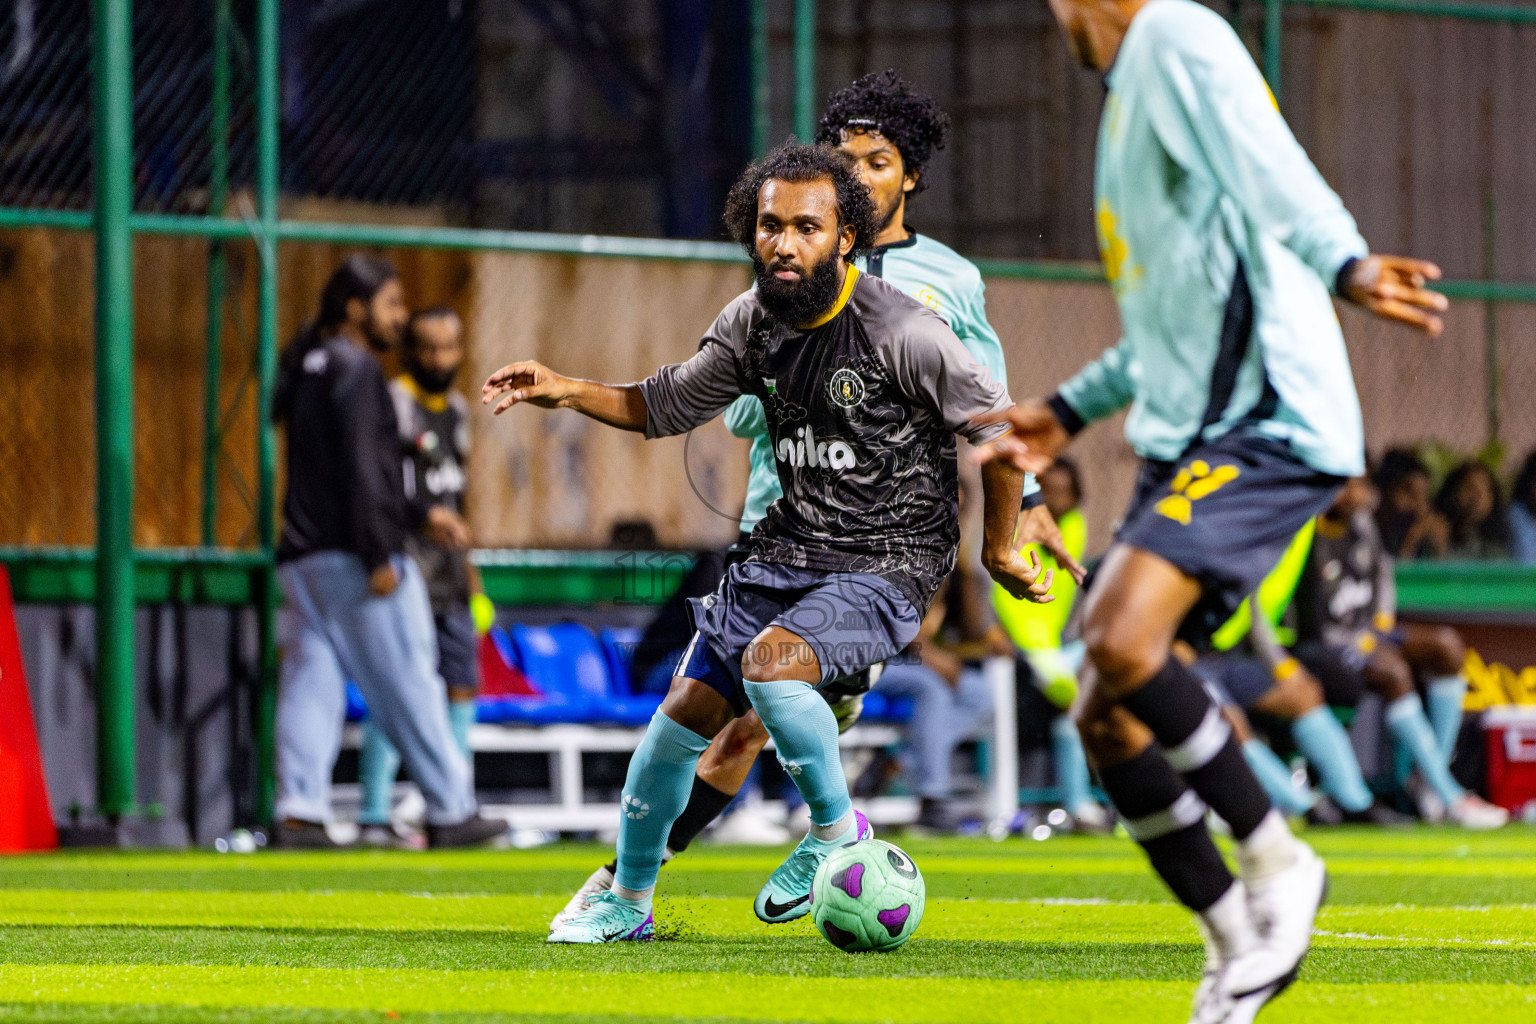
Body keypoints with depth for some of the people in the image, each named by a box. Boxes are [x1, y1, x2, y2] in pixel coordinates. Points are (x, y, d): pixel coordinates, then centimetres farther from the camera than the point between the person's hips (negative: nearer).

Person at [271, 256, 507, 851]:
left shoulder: (309, 370, 21)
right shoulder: (356, 368, -8)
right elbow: (359, 469, -17)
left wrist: (416, 517, 30)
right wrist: (379, 557, -20)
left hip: (303, 557, 9)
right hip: (353, 557, -9)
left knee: (311, 685, 2)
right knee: (409, 685, -3)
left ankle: (298, 811, -9)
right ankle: (450, 812, 1)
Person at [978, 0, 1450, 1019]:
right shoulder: (1133, 88, 23)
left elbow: (1271, 175, -25)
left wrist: (1345, 265, -42)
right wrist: (1068, 412, 35)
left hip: (1267, 427, -10)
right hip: (1191, 437, 10)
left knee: (1124, 640, -27)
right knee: (1109, 717, 3)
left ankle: (1276, 861, -12)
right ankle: (1238, 941, 11)